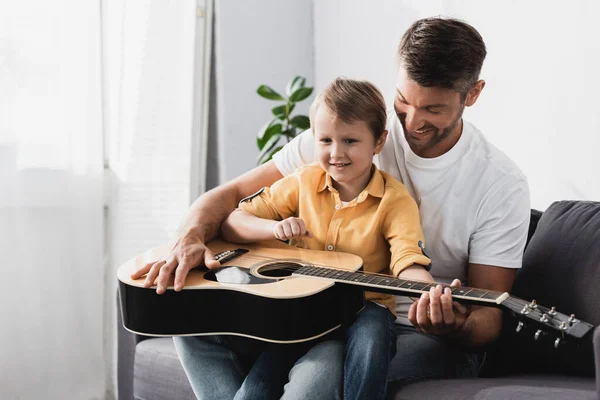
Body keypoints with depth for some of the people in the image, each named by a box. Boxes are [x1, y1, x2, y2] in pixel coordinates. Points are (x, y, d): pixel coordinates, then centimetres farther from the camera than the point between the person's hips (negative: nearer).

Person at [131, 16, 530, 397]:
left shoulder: (501, 185, -7)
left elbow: (488, 318, -5)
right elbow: (230, 194, -1)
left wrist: (456, 326, -30)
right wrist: (192, 239, -24)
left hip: (435, 340, -3)